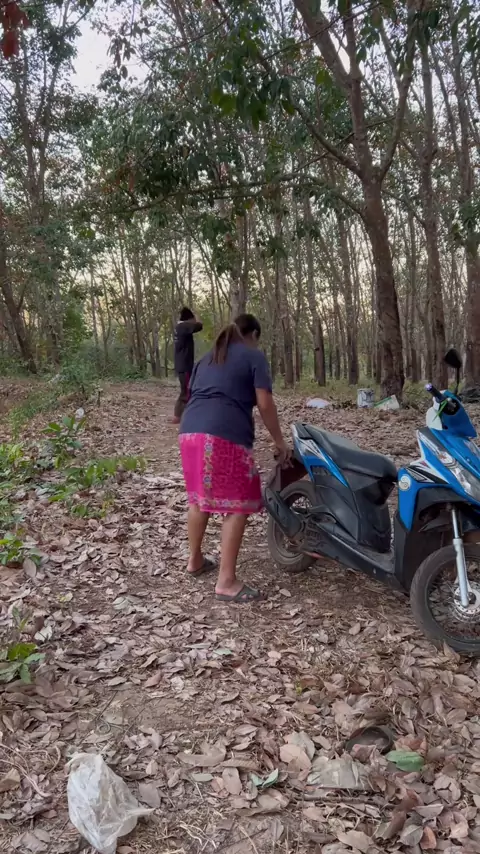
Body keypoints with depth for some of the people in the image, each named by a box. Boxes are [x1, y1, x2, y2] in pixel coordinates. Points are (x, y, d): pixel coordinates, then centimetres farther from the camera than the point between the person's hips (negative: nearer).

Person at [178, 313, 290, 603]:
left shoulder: (207, 358, 28)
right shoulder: (254, 356, 9)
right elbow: (265, 404, 1)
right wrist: (279, 441, 10)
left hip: (190, 430, 7)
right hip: (225, 435, -7)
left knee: (199, 498, 22)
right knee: (237, 505, -1)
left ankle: (195, 560, 36)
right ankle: (227, 582, -1)